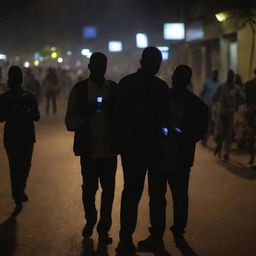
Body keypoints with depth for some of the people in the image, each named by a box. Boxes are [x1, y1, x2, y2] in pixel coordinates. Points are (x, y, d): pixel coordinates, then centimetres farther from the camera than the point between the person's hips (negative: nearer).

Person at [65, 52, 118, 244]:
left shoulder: (114, 89, 6)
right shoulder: (79, 89, 1)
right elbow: (70, 122, -2)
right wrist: (87, 113, -19)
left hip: (109, 149, 1)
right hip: (89, 149, -1)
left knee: (108, 190, 2)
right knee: (89, 189, 10)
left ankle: (104, 228, 16)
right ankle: (90, 220, 35)